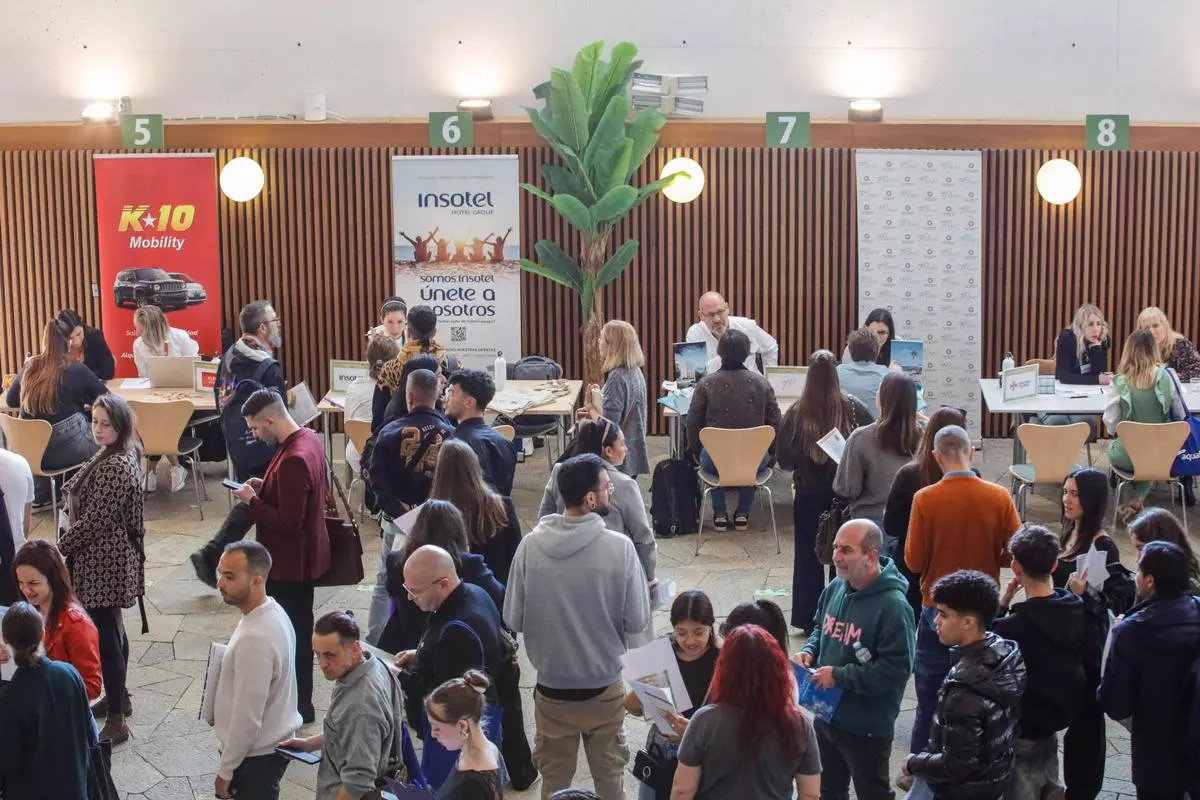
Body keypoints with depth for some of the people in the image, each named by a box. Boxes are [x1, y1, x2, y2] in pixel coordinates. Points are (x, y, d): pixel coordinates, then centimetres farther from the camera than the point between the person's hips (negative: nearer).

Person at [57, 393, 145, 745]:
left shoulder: (117, 467, -23)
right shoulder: (113, 457, 9)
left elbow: (94, 519, -23)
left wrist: (60, 548, -14)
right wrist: (68, 545, 12)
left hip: (104, 560, -10)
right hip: (102, 556, 10)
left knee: (106, 635, -7)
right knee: (110, 629, 21)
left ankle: (115, 721, -4)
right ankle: (117, 697, 37)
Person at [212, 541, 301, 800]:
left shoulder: (255, 639, -32)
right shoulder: (272, 611, -3)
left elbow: (247, 718, -26)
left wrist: (225, 769, -16)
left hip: (256, 754, -9)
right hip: (273, 740, 9)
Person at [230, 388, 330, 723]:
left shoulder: (292, 461, -29)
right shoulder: (309, 438, 2)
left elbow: (288, 522, -28)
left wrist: (252, 500, -17)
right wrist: (266, 486, 5)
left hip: (290, 561, -10)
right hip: (303, 555, 10)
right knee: (300, 627, 21)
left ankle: (298, 705, 16)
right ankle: (300, 699, 34)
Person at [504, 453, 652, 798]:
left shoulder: (530, 545, -12)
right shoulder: (620, 547, -17)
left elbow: (513, 620, -5)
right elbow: (637, 622, -11)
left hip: (551, 689, 1)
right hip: (604, 689, -1)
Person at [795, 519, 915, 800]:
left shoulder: (892, 606, -26)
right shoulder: (835, 588, -2)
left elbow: (896, 669, -28)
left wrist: (840, 676, -26)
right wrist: (810, 651, -4)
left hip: (867, 727, -7)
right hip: (827, 714, 7)